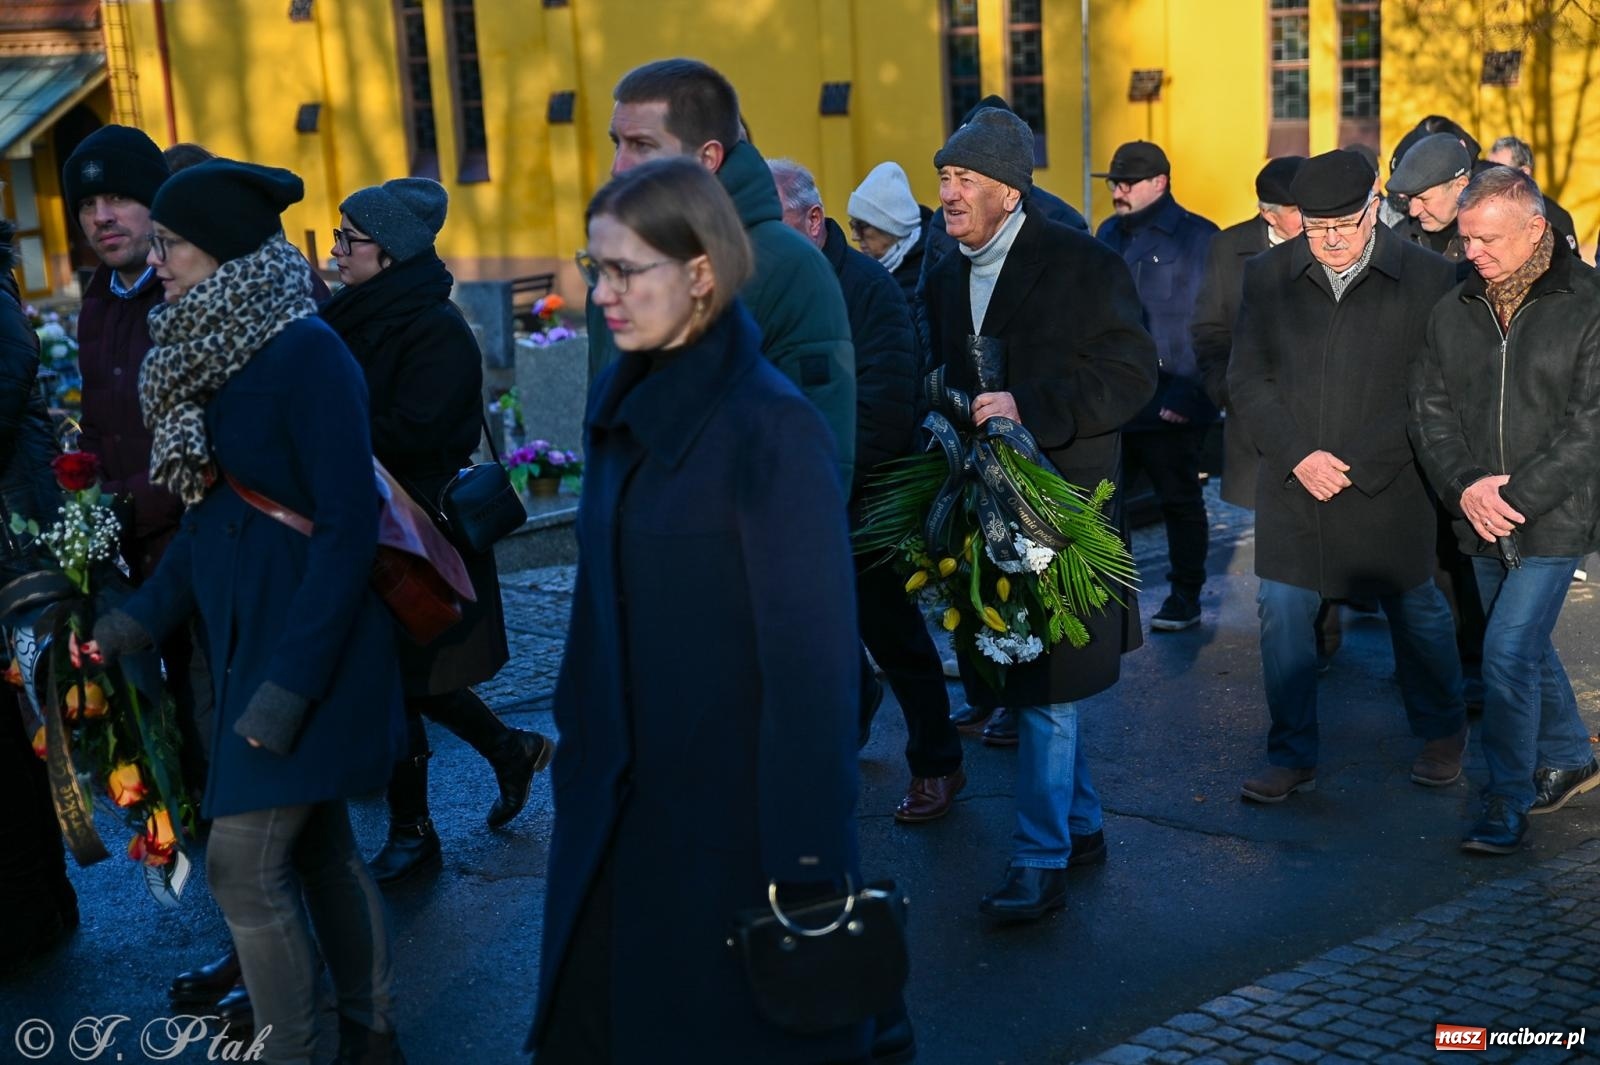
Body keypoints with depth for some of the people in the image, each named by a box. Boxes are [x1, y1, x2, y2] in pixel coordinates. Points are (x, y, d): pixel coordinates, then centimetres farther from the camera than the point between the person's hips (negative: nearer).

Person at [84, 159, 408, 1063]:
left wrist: (290, 683, -22)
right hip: (245, 640, 8)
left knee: (245, 862, -4)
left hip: (309, 644, -8)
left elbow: (351, 525, -20)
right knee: (320, 846, 15)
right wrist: (144, 615, 5)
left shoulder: (306, 353, -18)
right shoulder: (214, 352, 8)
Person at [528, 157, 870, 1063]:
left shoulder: (772, 425, -17)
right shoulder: (624, 407, 5)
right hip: (625, 796, 7)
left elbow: (812, 649, -18)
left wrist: (806, 854, -19)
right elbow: (605, 607, 10)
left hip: (736, 805, -7)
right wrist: (580, 748, 10)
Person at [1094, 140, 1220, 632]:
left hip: (1171, 403, -6)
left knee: (1180, 501, 6)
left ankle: (1185, 599, 17)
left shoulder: (1197, 237, -8)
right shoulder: (1109, 234, 11)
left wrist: (1190, 394, -18)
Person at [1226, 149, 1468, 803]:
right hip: (1291, 484, 2)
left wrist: (1357, 464, -14)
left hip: (1389, 487, -2)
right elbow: (1247, 379, 2)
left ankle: (1442, 734, 35)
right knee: (1282, 615, 2)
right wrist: (1298, 455, -11)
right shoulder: (1268, 276, 2)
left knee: (1415, 611, 12)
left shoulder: (1427, 278, -6)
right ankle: (1292, 758, 15)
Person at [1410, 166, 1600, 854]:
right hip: (1479, 520, 5)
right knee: (1527, 647, 18)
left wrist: (1516, 494, -17)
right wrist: (1465, 487, -12)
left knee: (1509, 651, -11)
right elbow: (1430, 409, 4)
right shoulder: (1452, 312, 5)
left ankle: (1507, 803, 2)